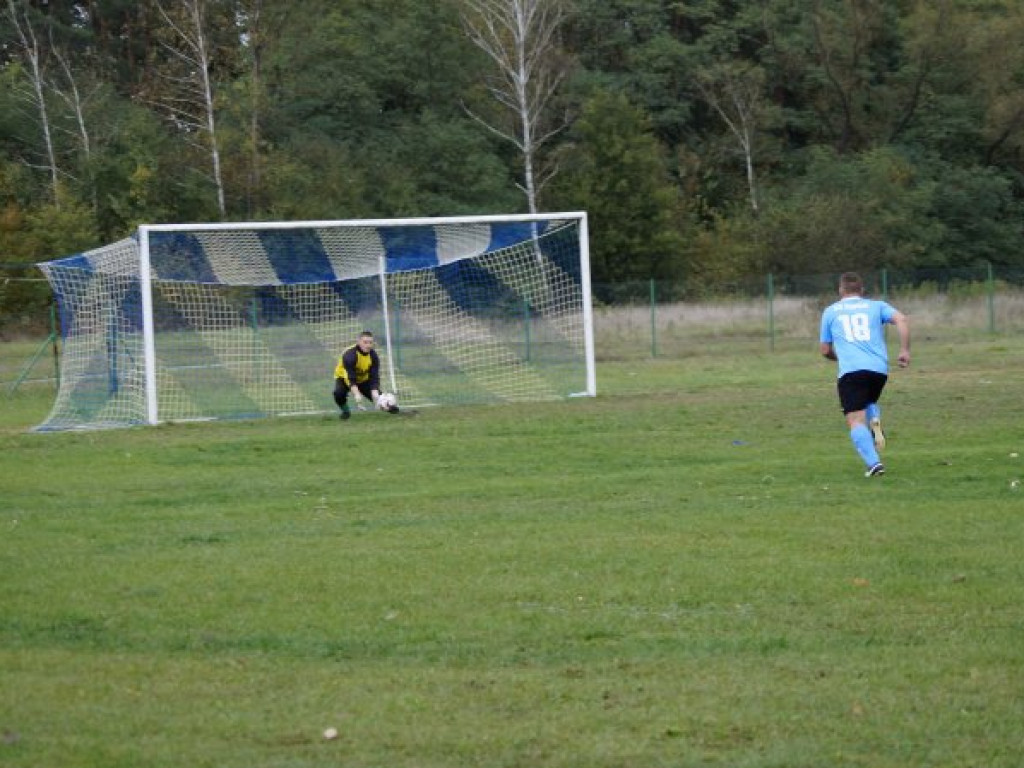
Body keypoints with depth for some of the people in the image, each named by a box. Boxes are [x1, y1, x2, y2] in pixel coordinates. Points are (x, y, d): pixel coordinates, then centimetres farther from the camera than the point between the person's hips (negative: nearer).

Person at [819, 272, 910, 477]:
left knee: (856, 420, -6)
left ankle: (873, 462, -26)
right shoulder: (876, 306, 18)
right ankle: (875, 422, -3)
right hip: (879, 368, 3)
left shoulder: (830, 312, 18)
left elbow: (825, 350, 22)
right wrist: (905, 350, 1)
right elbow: (902, 319, 0)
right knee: (869, 403, 30)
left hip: (850, 370, -3)